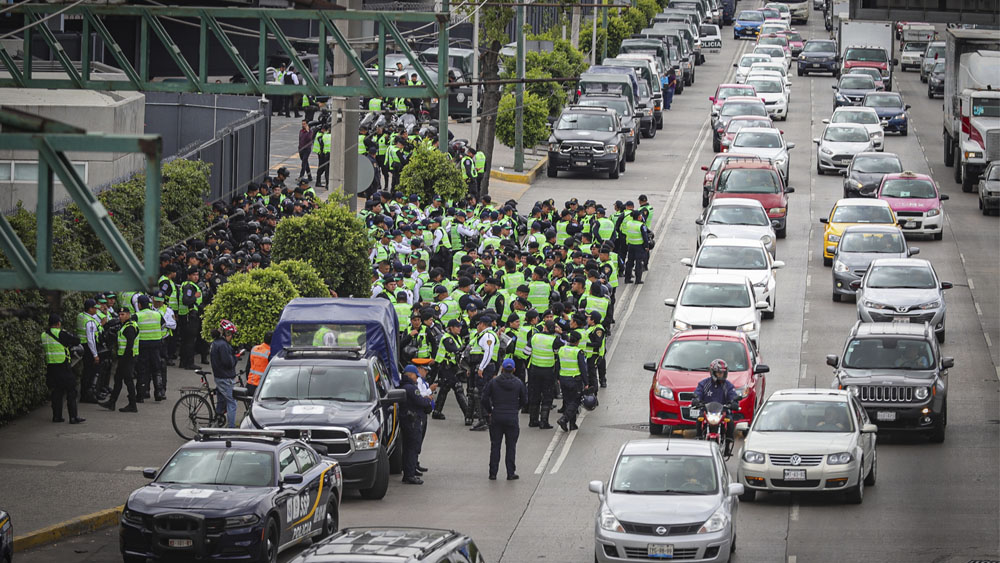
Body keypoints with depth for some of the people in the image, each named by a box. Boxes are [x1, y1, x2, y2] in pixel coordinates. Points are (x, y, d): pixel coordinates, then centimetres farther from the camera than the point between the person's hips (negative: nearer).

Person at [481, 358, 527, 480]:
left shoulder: (493, 382, -2)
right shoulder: (518, 383, -1)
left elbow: (484, 398, -2)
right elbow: (524, 400, 5)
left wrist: (488, 411, 13)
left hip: (496, 417, 0)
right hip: (512, 418, 0)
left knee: (495, 446, 7)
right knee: (511, 446, 6)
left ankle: (493, 473, 7)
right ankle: (511, 473, 4)